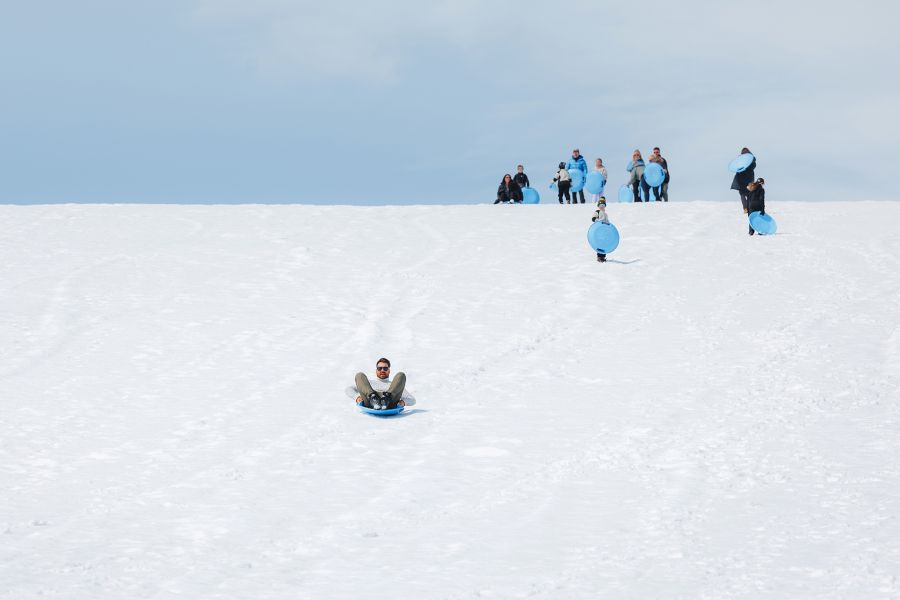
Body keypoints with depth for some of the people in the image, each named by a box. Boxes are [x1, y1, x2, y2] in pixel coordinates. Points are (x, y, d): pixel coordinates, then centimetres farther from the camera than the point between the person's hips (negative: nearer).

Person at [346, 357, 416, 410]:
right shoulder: (370, 383, 41)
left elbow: (412, 400, 26)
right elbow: (349, 389, 28)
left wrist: (403, 402, 0)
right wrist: (357, 397, 3)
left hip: (390, 404, 0)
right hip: (370, 403, 0)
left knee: (401, 375, -11)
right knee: (360, 375, -9)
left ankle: (386, 399, -39)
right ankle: (373, 398, -38)